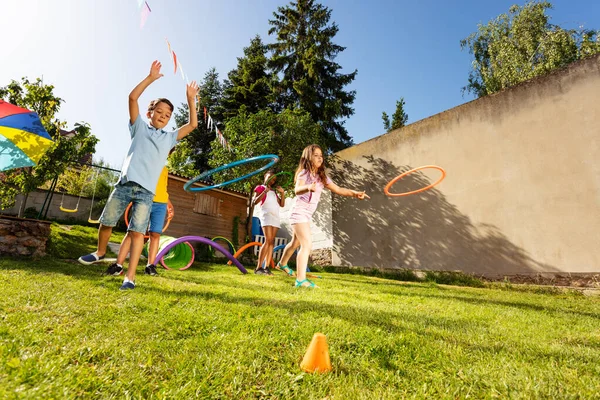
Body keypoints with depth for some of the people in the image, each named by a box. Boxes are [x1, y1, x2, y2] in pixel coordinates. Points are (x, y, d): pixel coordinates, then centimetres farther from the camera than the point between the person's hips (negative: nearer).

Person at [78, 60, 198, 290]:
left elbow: (193, 125, 12)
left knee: (137, 231, -7)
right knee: (106, 222, 10)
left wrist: (190, 99, 10)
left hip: (146, 190, -1)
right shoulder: (140, 127, 14)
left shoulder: (170, 137, 16)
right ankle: (100, 252, 39)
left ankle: (130, 277, -5)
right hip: (125, 184, 1)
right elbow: (133, 97, 6)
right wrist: (151, 78, 4)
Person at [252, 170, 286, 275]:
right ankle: (258, 268, -19)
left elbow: (282, 204, 20)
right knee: (268, 241, -19)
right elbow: (254, 202, -5)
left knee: (272, 242, -2)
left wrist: (282, 193, 9)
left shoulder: (273, 191, 26)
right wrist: (265, 191, -12)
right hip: (266, 215, -7)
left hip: (275, 216, 7)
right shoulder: (260, 188, 9)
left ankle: (266, 267, -2)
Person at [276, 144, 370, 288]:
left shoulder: (322, 176, 9)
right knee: (307, 244, -19)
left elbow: (337, 189, 6)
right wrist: (308, 187, -53)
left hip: (307, 215, 8)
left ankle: (282, 263, 47)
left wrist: (355, 193, -6)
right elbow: (297, 190, -31)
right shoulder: (304, 173, -13)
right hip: (299, 213, -8)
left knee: (295, 243, 24)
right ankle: (301, 279, -17)